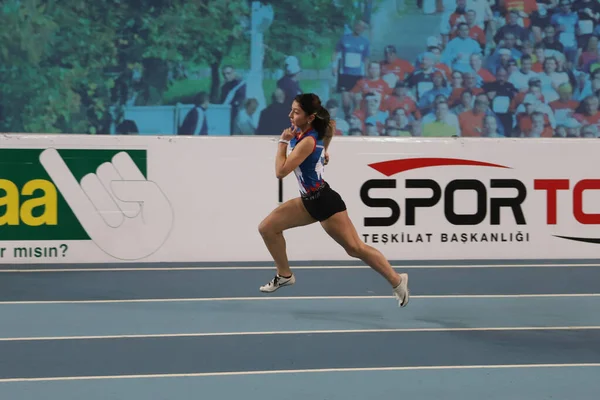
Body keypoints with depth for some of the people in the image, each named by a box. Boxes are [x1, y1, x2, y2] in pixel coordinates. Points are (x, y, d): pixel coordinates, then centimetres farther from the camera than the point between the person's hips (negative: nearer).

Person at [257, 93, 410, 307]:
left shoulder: (308, 142, -25)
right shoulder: (298, 130, 1)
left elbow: (281, 172, -27)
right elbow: (331, 125, 22)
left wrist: (282, 142, -18)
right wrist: (323, 151, 23)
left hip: (324, 201, -9)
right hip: (309, 200, 9)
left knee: (355, 248, -3)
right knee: (267, 227, 5)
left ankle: (397, 280, 8)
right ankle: (285, 275, 20)